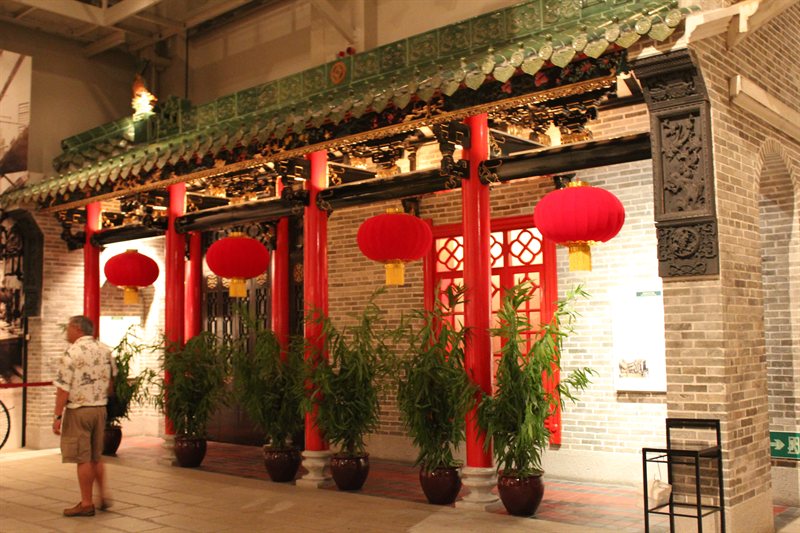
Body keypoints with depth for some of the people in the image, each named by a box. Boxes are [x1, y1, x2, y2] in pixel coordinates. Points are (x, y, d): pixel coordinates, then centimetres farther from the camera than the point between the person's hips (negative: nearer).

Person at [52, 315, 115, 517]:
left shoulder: (72, 352, -13)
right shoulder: (105, 350, 6)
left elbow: (63, 388, -15)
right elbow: (111, 382, 13)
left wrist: (57, 416, -12)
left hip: (78, 410, -6)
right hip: (100, 409, 6)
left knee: (83, 459, 1)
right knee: (96, 457, 19)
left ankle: (87, 504, 8)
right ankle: (104, 495, 17)